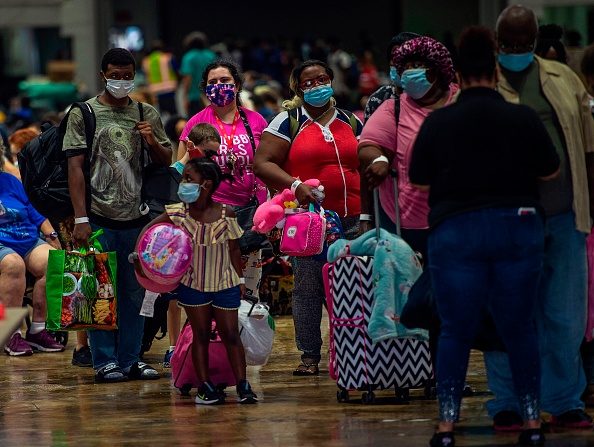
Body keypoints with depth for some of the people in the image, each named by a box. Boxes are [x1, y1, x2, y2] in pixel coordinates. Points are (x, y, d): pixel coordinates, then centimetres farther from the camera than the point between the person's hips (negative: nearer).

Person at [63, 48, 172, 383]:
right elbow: (76, 167, -4)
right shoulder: (84, 114, 0)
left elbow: (167, 162, 15)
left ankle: (131, 359, 15)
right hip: (99, 219, -3)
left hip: (137, 218, 4)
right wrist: (80, 219, -11)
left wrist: (152, 142, -8)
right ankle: (105, 361, 5)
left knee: (135, 292, 7)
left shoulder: (147, 115, 11)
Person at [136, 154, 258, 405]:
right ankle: (204, 386, 9)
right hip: (192, 284, 1)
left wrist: (240, 279, 1)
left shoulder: (225, 214, -10)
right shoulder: (178, 213, -7)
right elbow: (149, 229, 3)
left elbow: (234, 249, -1)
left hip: (224, 283, -1)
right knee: (200, 335, 5)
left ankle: (242, 385, 1)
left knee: (231, 334, 0)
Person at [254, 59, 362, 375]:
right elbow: (262, 163, -4)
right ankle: (309, 356, 3)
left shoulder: (351, 122, 16)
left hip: (350, 219, 3)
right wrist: (295, 184, -18)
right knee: (307, 287, -3)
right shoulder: (288, 123, 4)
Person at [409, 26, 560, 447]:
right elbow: (551, 171, 5)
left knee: (456, 331, 4)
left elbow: (420, 180, 2)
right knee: (520, 328, 9)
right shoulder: (524, 119, -4)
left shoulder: (437, 123, -5)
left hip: (457, 231, -1)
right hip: (517, 227, 1)